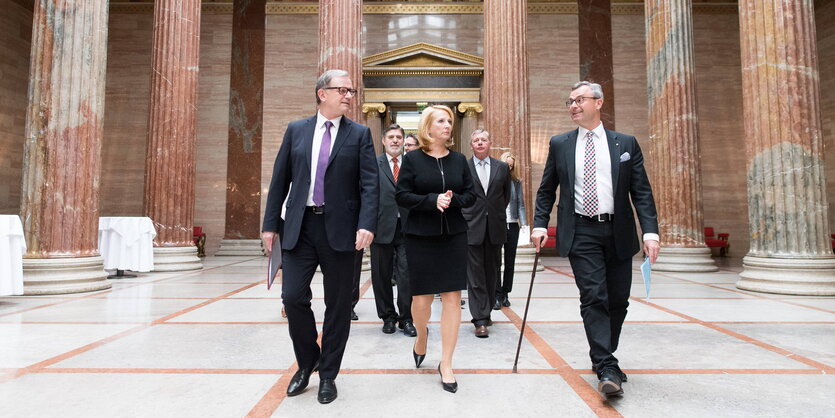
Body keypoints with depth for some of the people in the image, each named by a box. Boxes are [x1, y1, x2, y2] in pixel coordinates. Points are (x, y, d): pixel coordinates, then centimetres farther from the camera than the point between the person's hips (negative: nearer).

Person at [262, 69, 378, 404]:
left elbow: (369, 184, -5)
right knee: (293, 297, 0)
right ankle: (307, 362, 27)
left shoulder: (359, 134, 4)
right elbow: (280, 180, 10)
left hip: (340, 229, -1)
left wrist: (366, 225, -18)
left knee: (337, 304, 6)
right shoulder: (296, 130, 10)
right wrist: (271, 223, 5)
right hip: (299, 226, 2)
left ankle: (327, 374, 25)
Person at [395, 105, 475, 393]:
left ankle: (446, 364, 13)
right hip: (420, 237, -2)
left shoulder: (458, 160, 8)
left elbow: (470, 195, 8)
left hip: (454, 236, 3)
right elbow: (402, 196, -5)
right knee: (421, 298, 2)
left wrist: (453, 200, -12)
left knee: (452, 297, 0)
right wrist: (433, 200, -17)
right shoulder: (412, 159, 0)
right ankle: (421, 334, 38)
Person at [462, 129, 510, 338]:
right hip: (472, 227, -3)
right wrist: (464, 217, 2)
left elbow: (507, 194, 17)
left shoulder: (501, 167, 9)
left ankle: (485, 312, 25)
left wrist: (497, 213, 13)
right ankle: (480, 319, 0)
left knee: (491, 272, 11)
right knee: (475, 274, -3)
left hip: (495, 227, 3)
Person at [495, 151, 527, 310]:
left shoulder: (516, 182, 9)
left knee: (510, 261, 9)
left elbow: (520, 204, 8)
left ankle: (505, 294, 20)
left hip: (512, 226, 3)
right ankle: (497, 295, 5)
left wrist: (524, 224, -3)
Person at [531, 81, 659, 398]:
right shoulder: (559, 144, 7)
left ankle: (603, 356, 29)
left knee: (618, 301, 8)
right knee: (593, 299, -8)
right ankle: (606, 368, 0)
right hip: (581, 233, -1)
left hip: (618, 233, 2)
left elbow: (642, 192, 3)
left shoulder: (626, 143, 6)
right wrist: (540, 224, -1)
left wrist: (650, 231, -8)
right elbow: (546, 190, 10)